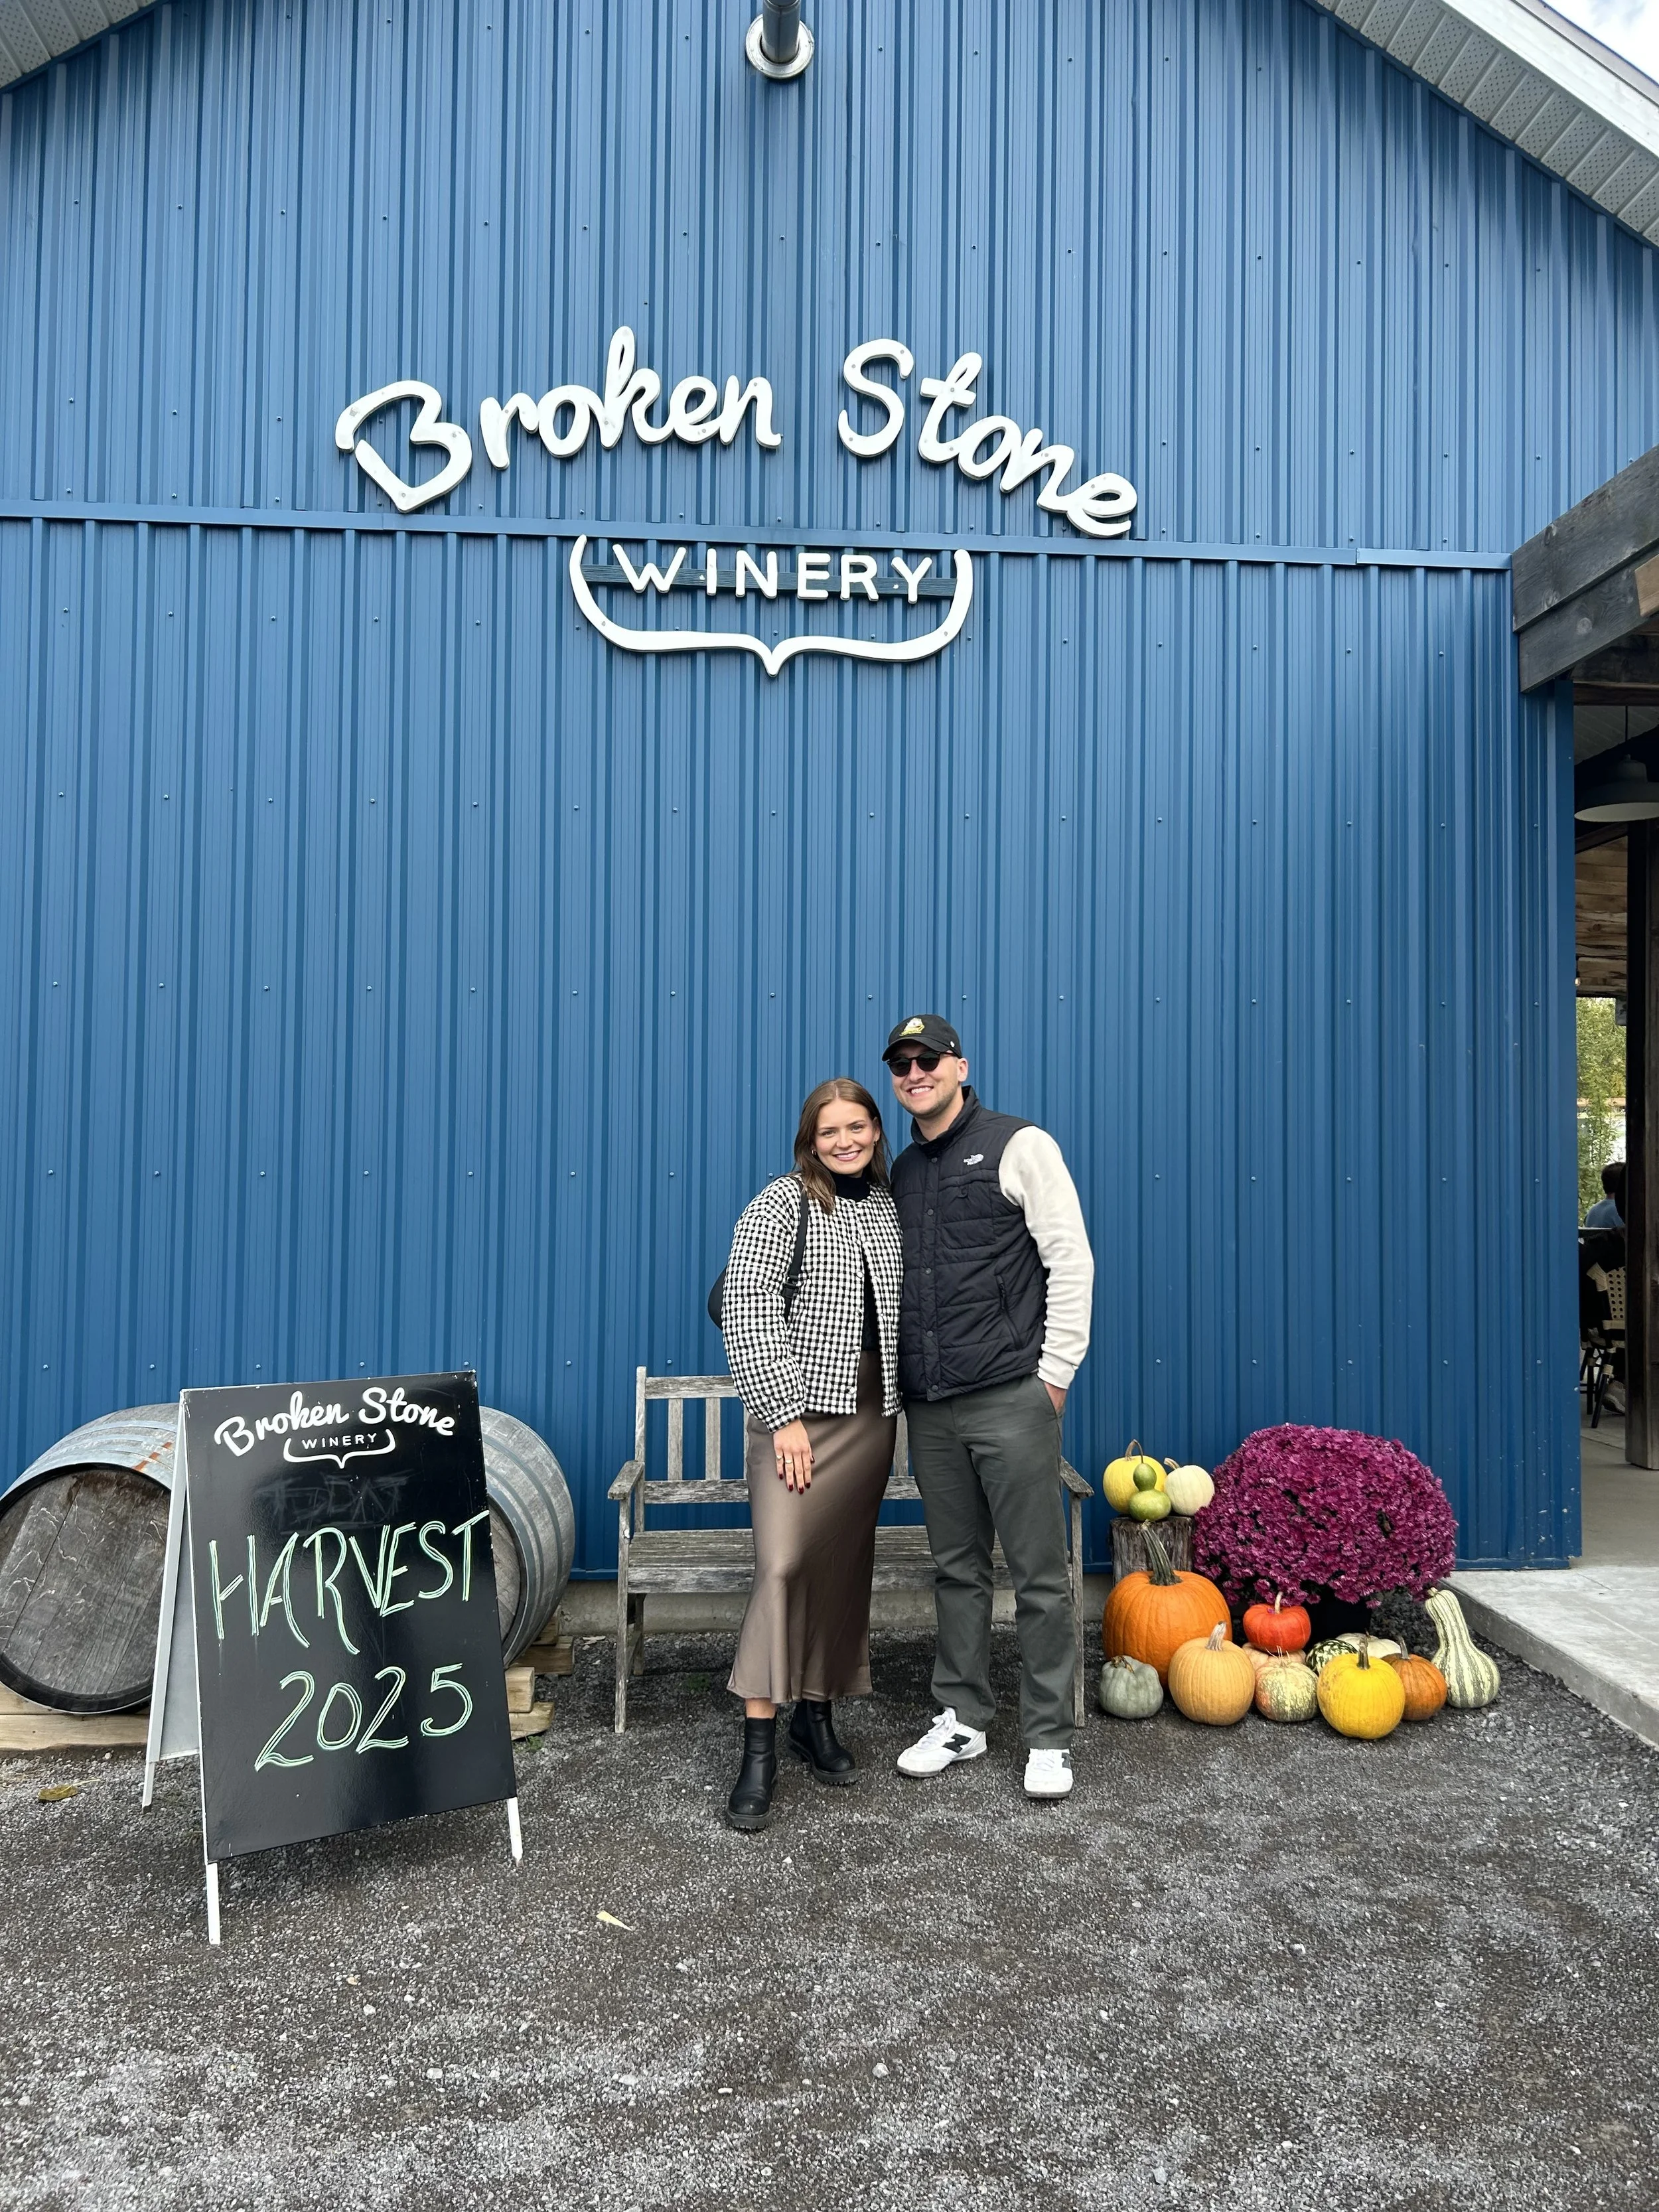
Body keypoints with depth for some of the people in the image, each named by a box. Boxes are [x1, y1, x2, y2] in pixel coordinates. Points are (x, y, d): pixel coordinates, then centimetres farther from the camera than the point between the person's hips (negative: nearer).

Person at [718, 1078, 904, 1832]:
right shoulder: (782, 1204, -6)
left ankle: (816, 1714, 24)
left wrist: (907, 1402, 14)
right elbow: (748, 1310, -13)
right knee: (784, 1563, -13)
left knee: (843, 1564, 9)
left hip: (871, 1410, 6)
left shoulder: (890, 1206, 11)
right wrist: (785, 1415, -17)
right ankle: (758, 1746, -6)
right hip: (798, 1406, -5)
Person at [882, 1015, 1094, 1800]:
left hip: (1011, 1399, -6)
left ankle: (1049, 1737, 15)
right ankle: (962, 1718, 28)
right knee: (956, 1568, 15)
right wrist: (903, 1382, 13)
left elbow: (1071, 1261, -7)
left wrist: (1055, 1371, -10)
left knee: (1038, 1574, 2)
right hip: (929, 1408, 6)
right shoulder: (902, 1170, 15)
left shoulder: (1019, 1146, -3)